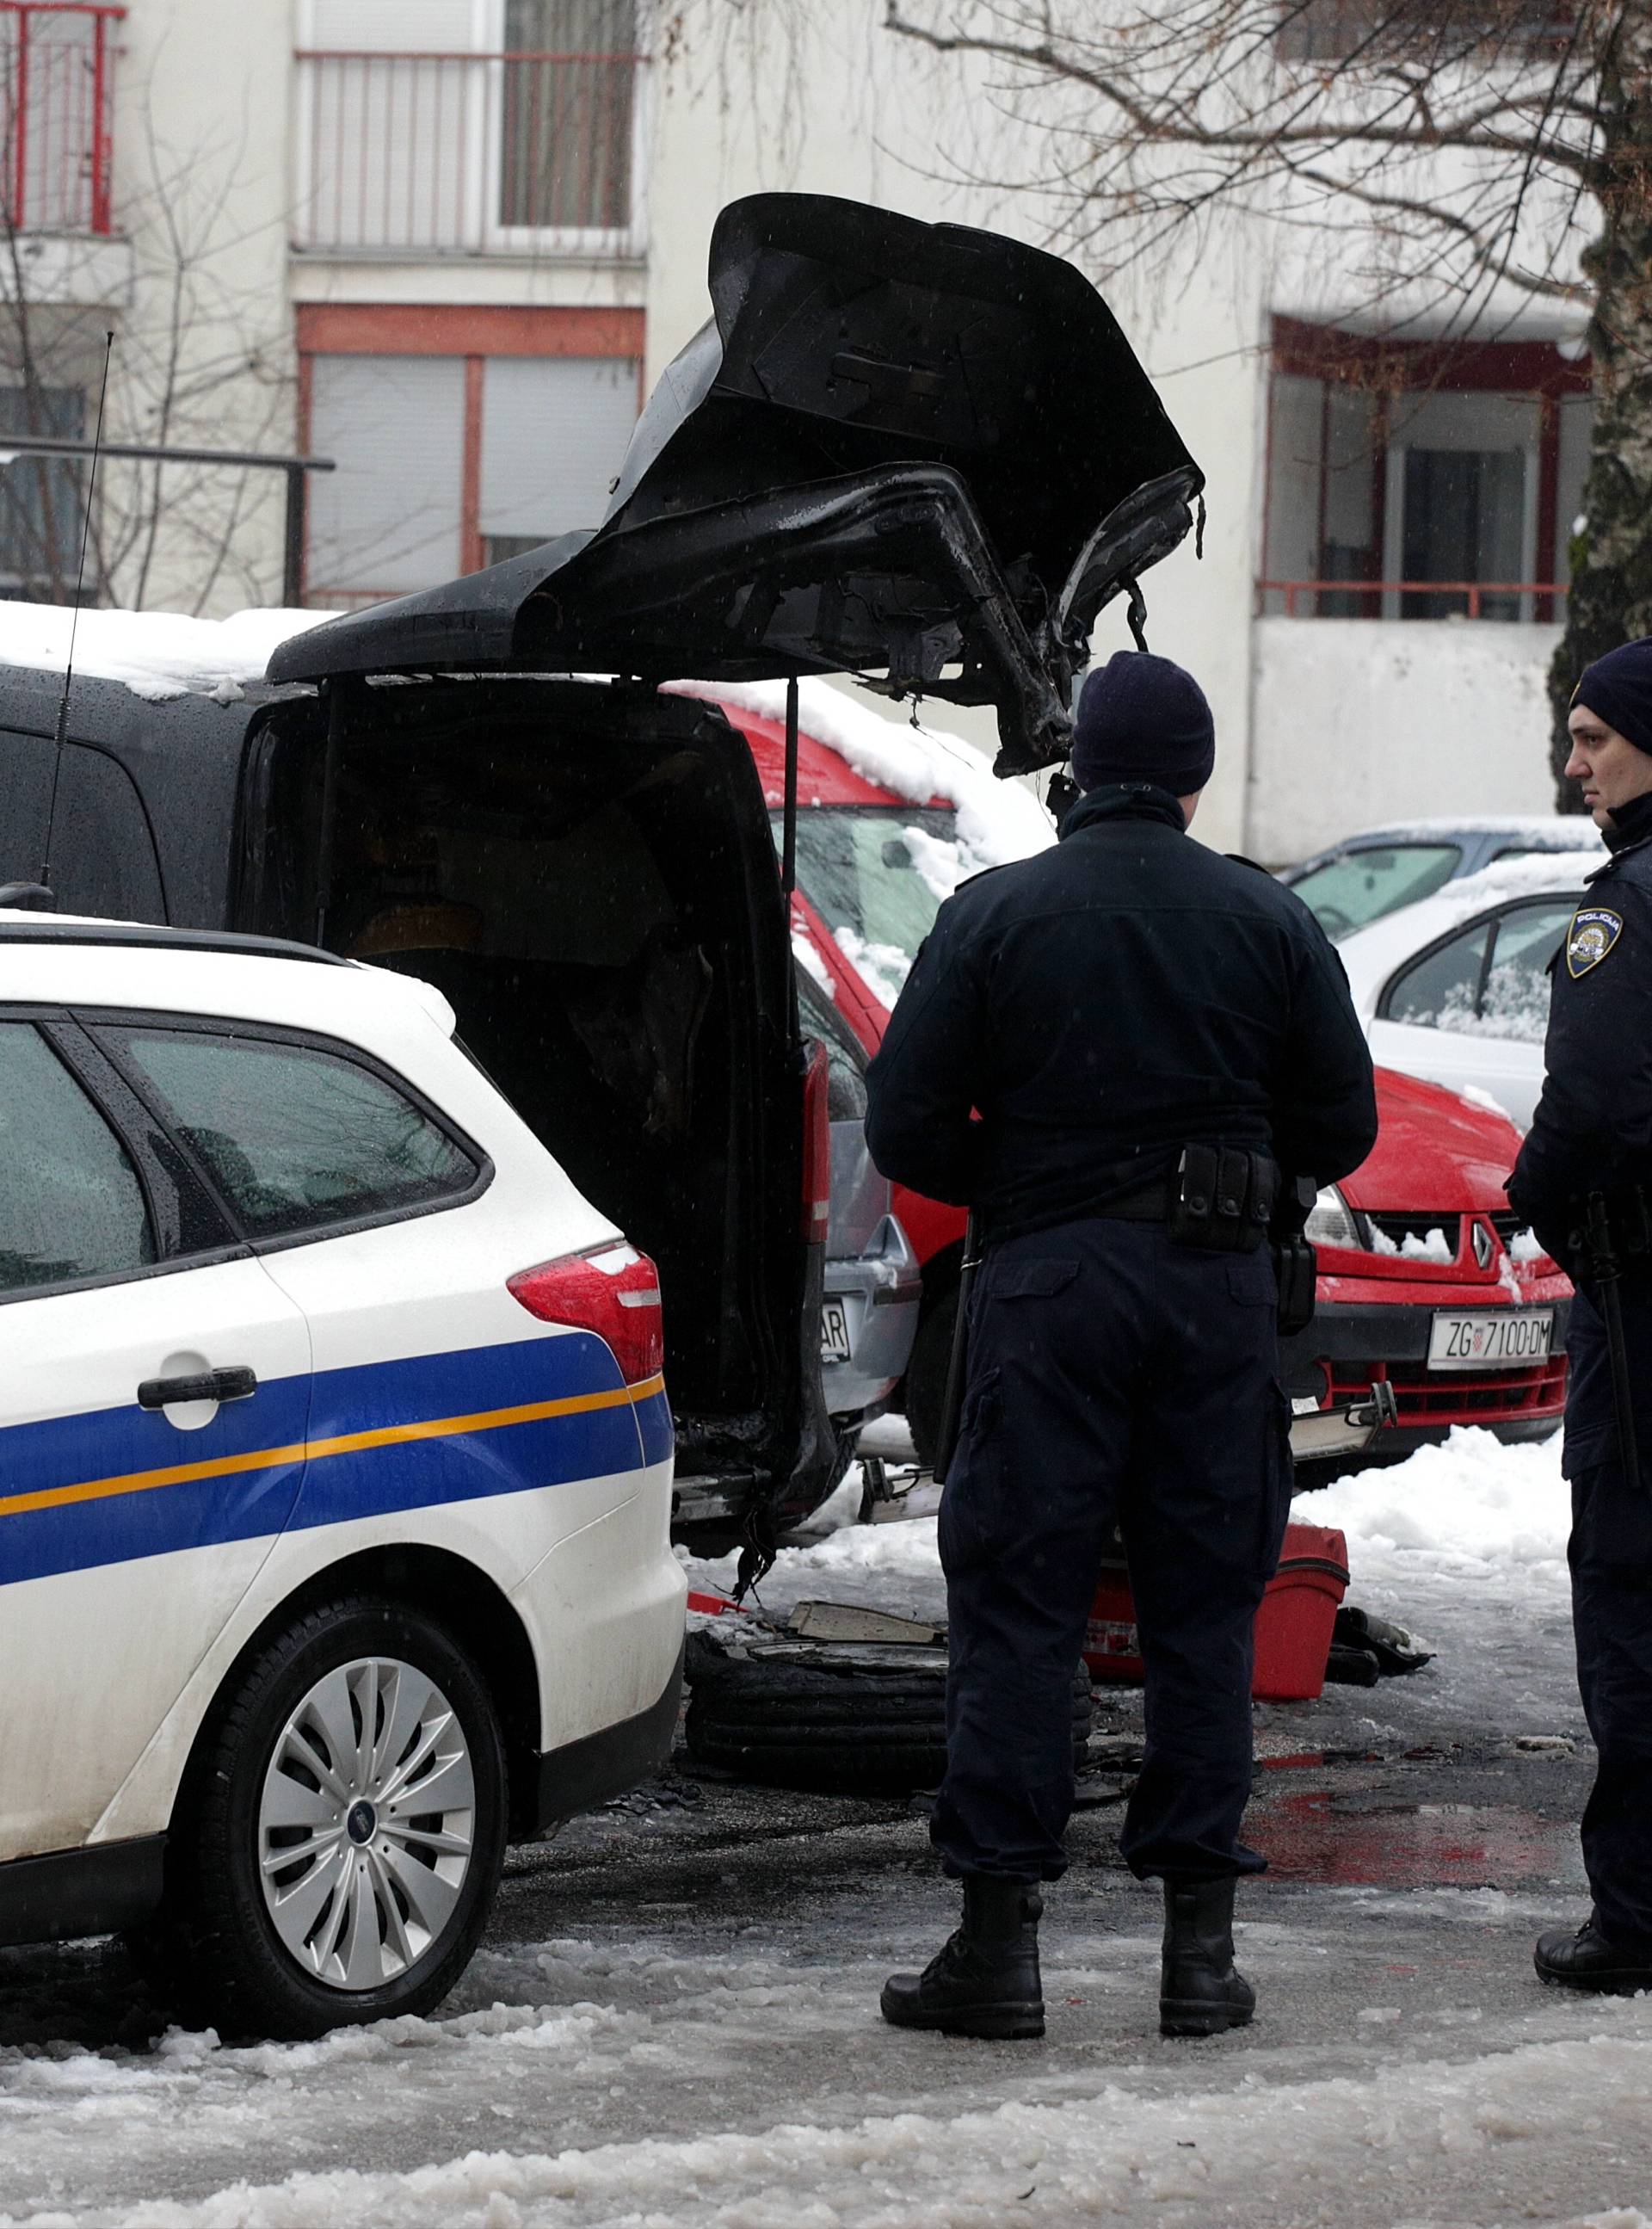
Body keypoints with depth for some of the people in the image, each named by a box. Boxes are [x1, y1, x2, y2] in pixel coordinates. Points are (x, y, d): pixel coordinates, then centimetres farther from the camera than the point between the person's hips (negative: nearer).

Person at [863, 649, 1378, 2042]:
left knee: (1020, 1608, 1)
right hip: (1220, 1293, 2)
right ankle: (1201, 1941, 7)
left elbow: (905, 1128, -4)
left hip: (1051, 1283, -2)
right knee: (1205, 1610, 8)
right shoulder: (1269, 922, 3)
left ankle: (1000, 1939, -1)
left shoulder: (995, 917, -2)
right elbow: (1341, 1130, 5)